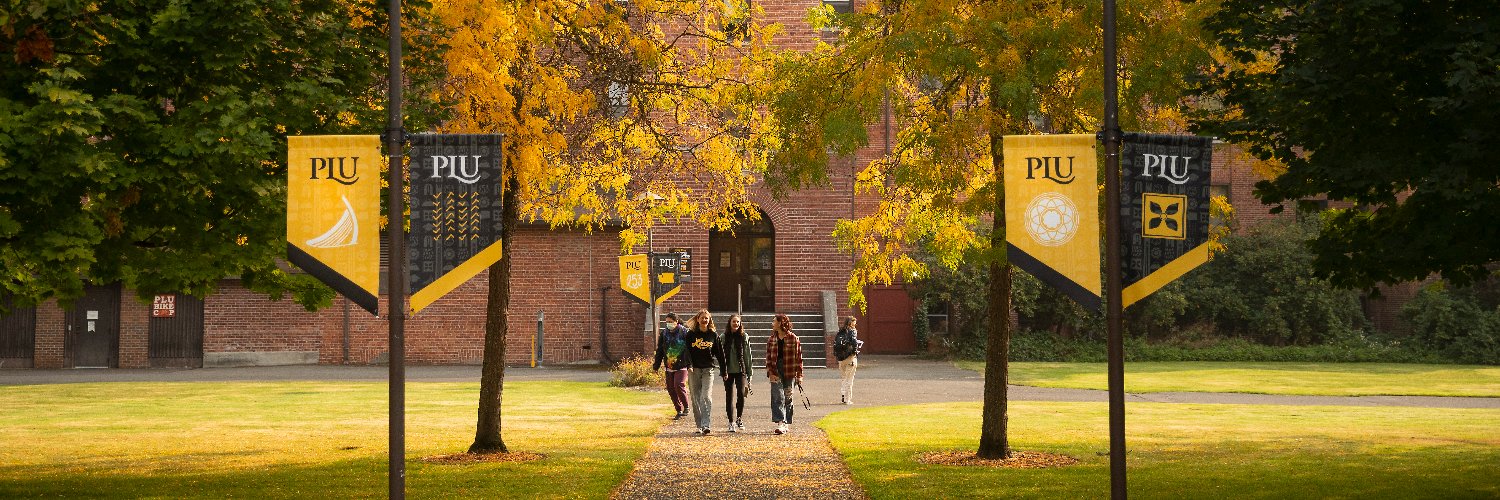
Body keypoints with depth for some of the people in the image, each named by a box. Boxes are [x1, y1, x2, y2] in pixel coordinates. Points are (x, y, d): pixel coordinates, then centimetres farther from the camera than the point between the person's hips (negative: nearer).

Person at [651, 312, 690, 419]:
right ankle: (679, 410, 19)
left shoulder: (684, 332, -5)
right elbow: (659, 351, 16)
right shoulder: (664, 333, 9)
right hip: (669, 367, 5)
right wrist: (656, 366, 16)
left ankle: (686, 408, 0)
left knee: (679, 385, -19)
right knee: (671, 389, 5)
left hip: (681, 366, -5)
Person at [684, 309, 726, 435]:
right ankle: (699, 425, 12)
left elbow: (720, 353, 9)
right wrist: (689, 365, -18)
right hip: (694, 370, 1)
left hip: (708, 369, -1)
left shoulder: (713, 334, 6)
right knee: (696, 399, 4)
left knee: (706, 397, -14)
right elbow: (687, 351, -2)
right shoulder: (691, 334, 4)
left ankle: (706, 425, -19)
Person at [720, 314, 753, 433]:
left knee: (741, 394, -13)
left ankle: (739, 418, 9)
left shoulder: (744, 337, 4)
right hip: (728, 371, 0)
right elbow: (721, 355, 1)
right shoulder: (724, 337, 3)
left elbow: (747, 355, 7)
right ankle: (731, 422, 10)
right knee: (730, 396, 2)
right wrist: (723, 372, -7)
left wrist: (748, 373, 5)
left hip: (741, 370, 0)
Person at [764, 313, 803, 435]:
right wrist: (770, 373, -6)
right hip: (776, 373, 2)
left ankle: (787, 424, 18)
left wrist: (799, 375, -3)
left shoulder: (793, 339, -1)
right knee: (778, 398, -9)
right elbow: (768, 357, 7)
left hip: (789, 373, -2)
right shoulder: (771, 339, 8)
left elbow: (798, 358, 0)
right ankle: (780, 423, -17)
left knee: (788, 399, 6)